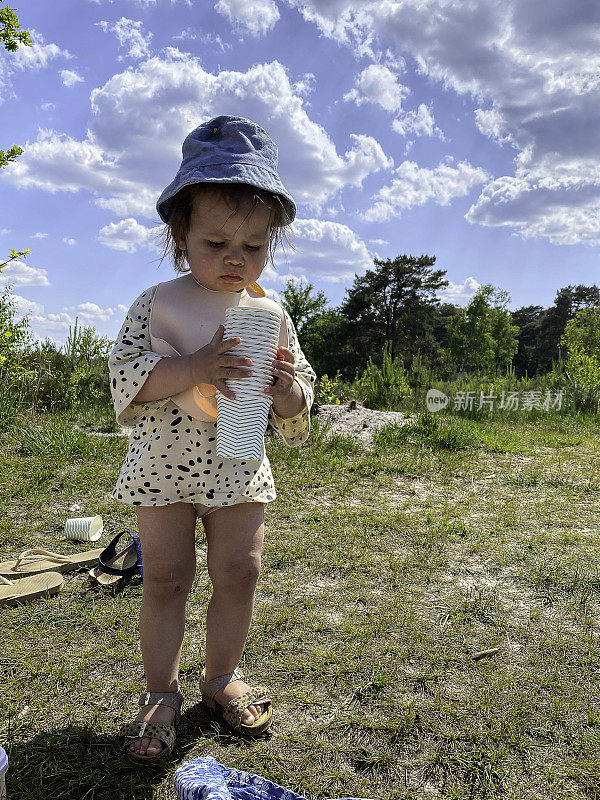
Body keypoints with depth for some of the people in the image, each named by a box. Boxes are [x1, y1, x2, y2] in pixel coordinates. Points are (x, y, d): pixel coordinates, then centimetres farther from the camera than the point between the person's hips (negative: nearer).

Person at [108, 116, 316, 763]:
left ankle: (221, 676, 32)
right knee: (165, 578, 6)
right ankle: (161, 692, 27)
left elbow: (299, 399, 7)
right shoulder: (159, 302, -5)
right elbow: (122, 376, -12)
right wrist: (193, 369, -26)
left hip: (239, 469, 2)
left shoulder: (271, 313, 2)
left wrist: (288, 386, -18)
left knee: (238, 572, 8)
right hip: (165, 467, -2)